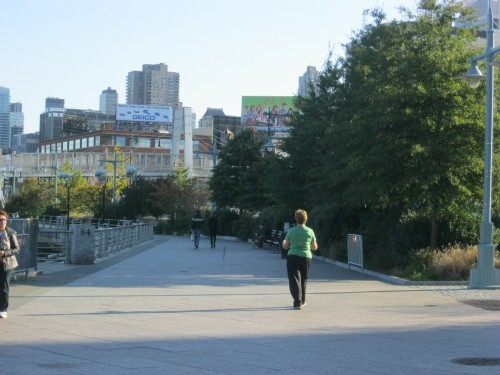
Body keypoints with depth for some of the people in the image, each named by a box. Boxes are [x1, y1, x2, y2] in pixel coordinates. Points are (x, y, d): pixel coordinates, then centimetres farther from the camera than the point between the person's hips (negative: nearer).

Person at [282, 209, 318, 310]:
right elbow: (315, 247, 10)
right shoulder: (310, 231, 2)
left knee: (294, 279, -2)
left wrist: (284, 242, 25)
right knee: (303, 280, 18)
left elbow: (285, 247, 3)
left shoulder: (291, 231, -3)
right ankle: (302, 301, 29)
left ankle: (298, 302, -13)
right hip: (306, 257, 3)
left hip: (293, 257, -2)